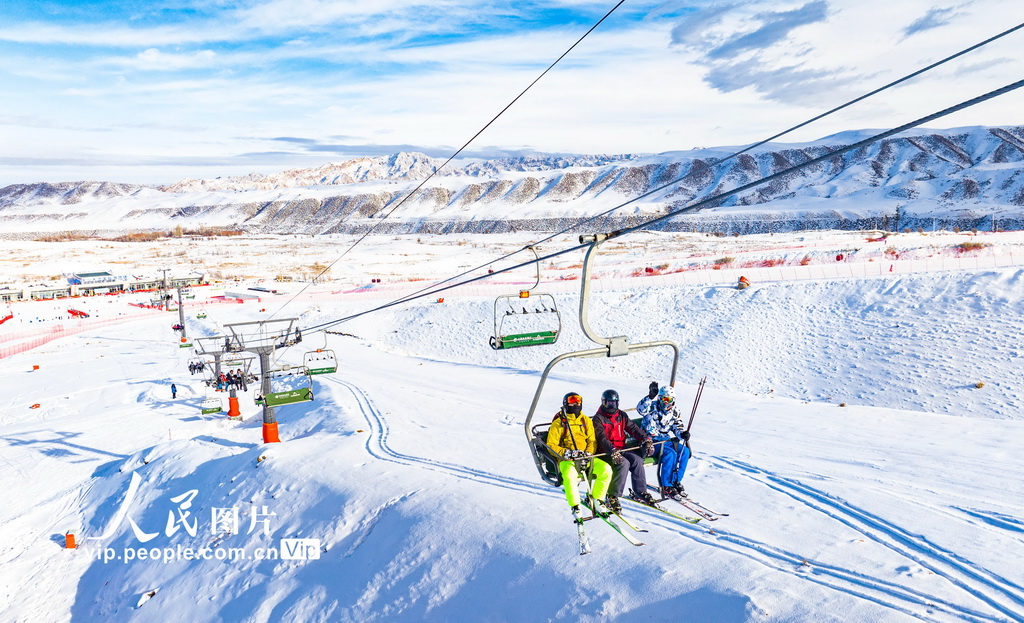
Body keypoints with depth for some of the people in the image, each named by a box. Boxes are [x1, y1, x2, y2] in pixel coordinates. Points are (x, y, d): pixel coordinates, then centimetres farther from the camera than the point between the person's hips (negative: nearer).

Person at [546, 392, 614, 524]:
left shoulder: (586, 421, 13)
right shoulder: (558, 423, 1)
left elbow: (592, 441, 9)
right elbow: (551, 445, -2)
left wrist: (587, 454, -11)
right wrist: (566, 453, -18)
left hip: (586, 458, 4)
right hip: (566, 460, -4)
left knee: (606, 469, -20)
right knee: (569, 475, -36)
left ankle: (596, 500, -2)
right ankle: (575, 507, -16)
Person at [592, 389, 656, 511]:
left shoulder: (621, 415, 15)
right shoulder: (598, 418, -4)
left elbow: (633, 428, 7)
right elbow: (601, 438, -17)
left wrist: (646, 440, -11)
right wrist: (612, 451, -34)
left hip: (621, 449, 5)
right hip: (605, 451, -5)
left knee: (637, 460, -22)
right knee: (624, 463, -30)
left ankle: (640, 492, -10)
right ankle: (613, 497, -24)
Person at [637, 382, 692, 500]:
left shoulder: (675, 413, 12)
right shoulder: (653, 407, -5)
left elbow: (678, 427, 10)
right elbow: (641, 409, -25)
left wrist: (683, 433, -14)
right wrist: (651, 396, -37)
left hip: (668, 439, 6)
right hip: (653, 441, -6)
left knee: (684, 451, -18)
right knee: (670, 453, -29)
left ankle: (676, 481, -5)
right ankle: (666, 487, -22)